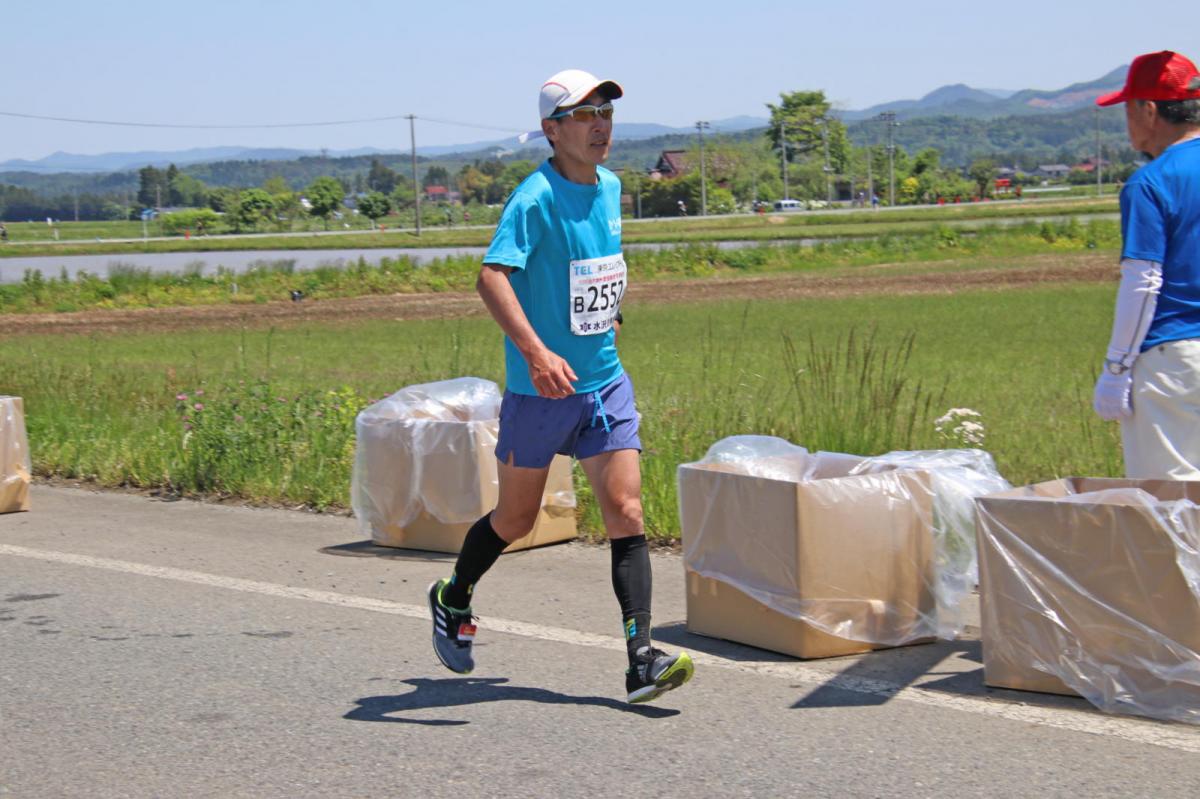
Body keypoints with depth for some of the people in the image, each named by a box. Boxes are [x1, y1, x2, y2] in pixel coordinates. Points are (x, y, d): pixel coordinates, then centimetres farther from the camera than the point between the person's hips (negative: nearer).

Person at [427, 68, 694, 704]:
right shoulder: (535, 198, -17)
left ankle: (642, 662, -9)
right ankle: (453, 600, 38)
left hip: (605, 383, 5)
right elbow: (491, 276, -30)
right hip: (540, 389, -5)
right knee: (516, 519, 10)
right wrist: (535, 351, -41)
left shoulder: (610, 188, 7)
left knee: (625, 513, -7)